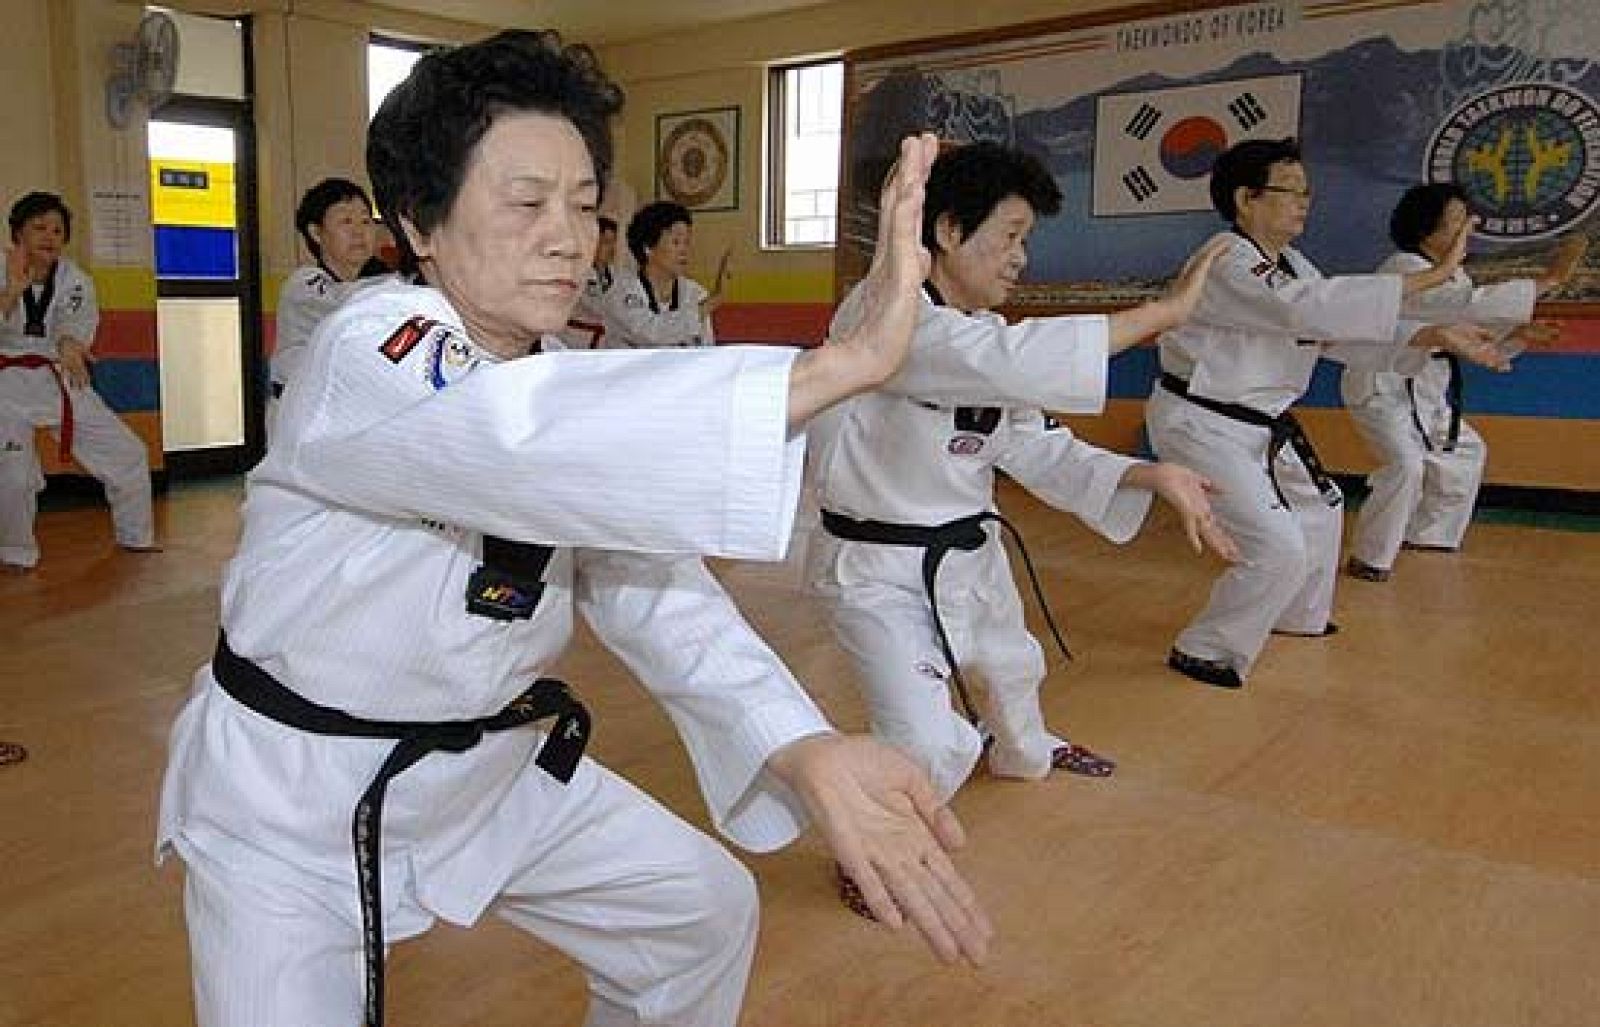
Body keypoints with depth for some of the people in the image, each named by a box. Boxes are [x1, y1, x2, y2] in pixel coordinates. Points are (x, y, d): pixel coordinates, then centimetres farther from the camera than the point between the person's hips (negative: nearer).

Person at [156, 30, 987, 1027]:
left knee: (707, 912, 13)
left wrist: (800, 746, -33)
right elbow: (515, 437, -46)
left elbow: (654, 588, -15)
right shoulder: (367, 353, -24)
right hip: (293, 803, -6)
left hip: (488, 768, 7)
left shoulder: (572, 397, -3)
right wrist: (844, 361, -53)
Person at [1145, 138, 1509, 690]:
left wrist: (1433, 336, -7)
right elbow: (1313, 308, -37)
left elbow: (1342, 333, 7)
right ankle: (1206, 652, 2)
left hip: (1260, 423, 10)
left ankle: (1300, 616, 47)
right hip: (1201, 426, -10)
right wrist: (1432, 275, -35)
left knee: (1318, 508, 25)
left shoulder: (1290, 265, 7)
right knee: (1278, 547, -16)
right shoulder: (1226, 264, -24)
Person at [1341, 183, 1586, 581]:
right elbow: (1473, 304, -35)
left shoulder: (1451, 274, 8)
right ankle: (1368, 559, -14)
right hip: (1381, 387, -10)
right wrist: (1550, 278, -33)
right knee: (1405, 465, -27)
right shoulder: (1404, 269, -24)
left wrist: (1516, 333, -10)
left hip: (1424, 390, 11)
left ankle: (1425, 533, 37)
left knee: (1466, 452, 22)